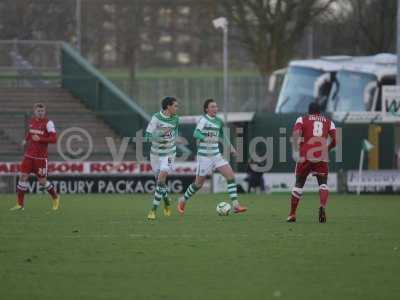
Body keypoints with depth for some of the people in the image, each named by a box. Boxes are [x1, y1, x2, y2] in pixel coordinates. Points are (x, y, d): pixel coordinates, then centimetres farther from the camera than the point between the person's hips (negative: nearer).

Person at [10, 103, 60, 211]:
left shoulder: (48, 123, -10)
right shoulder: (32, 121, 7)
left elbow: (54, 139, -18)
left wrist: (40, 139, -25)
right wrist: (26, 139, 12)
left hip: (41, 157, -5)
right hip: (29, 156, 5)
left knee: (42, 182, 2)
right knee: (23, 177, -4)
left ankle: (55, 198, 29)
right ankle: (20, 204, 3)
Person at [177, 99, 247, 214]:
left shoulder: (218, 121, 8)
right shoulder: (204, 120, -12)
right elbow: (196, 133, -27)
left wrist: (230, 146, 15)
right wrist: (206, 138, -43)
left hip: (216, 155, 6)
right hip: (204, 156, -6)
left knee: (231, 175, -10)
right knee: (199, 183, 5)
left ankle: (235, 205, -13)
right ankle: (183, 201, 30)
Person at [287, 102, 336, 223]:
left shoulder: (302, 120, 12)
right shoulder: (328, 122, 17)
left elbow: (296, 134, -8)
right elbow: (335, 141, 9)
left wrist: (295, 151, -13)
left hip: (305, 157, -1)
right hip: (322, 158, 1)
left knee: (299, 184, 12)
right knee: (323, 183, 13)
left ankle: (292, 215, 15)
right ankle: (322, 206, -14)